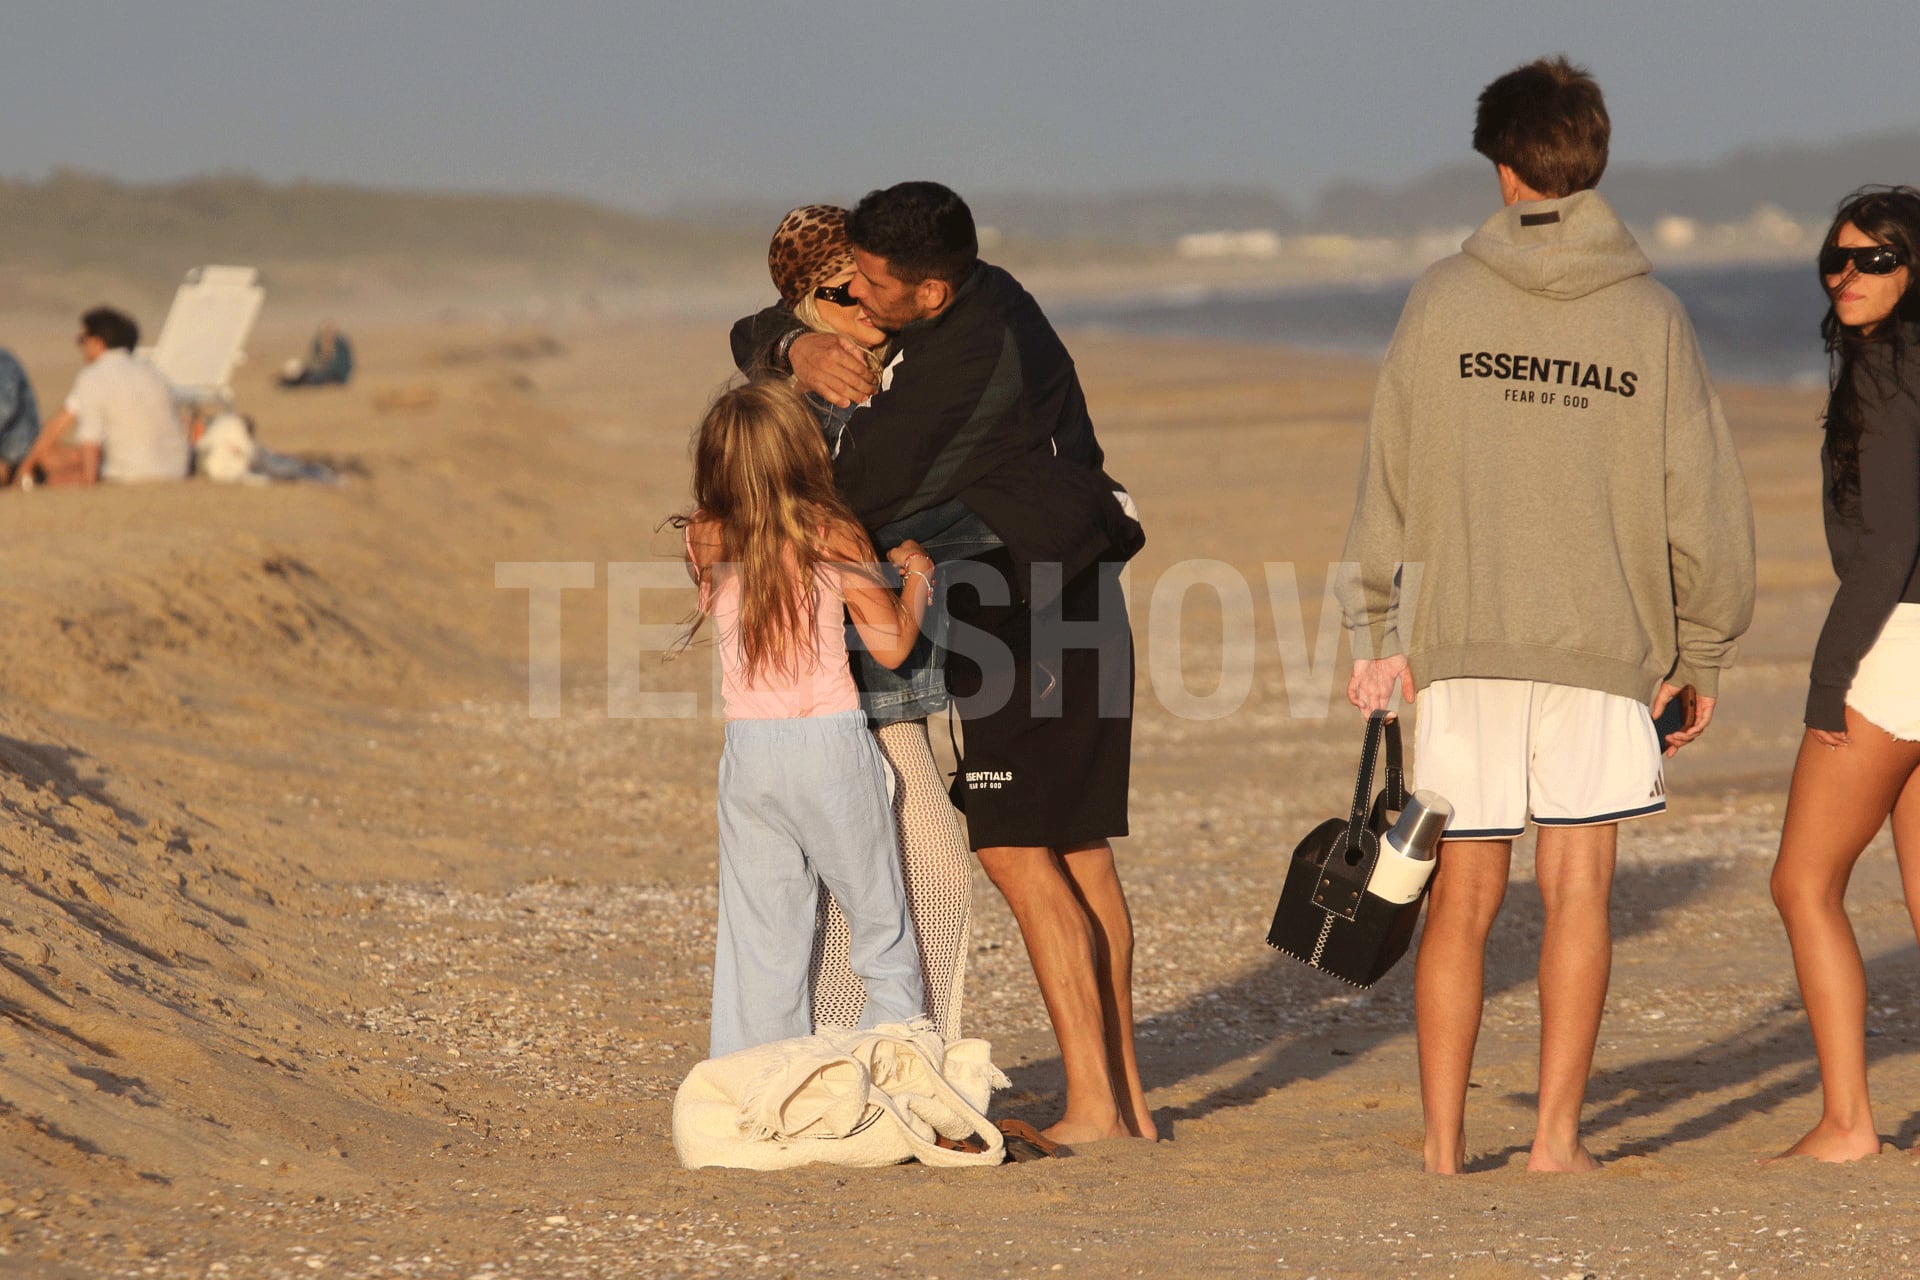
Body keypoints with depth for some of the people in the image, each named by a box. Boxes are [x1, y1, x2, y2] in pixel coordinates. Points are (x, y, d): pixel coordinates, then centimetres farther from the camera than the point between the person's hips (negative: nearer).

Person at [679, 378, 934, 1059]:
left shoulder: (708, 544, 2)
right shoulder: (834, 536, -8)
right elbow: (890, 643, -6)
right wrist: (916, 579, 10)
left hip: (747, 752, 3)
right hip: (830, 746, -3)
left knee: (759, 939, 8)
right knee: (882, 927, 8)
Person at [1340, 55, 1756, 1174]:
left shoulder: (1442, 302, 0)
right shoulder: (1649, 314, 0)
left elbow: (1390, 481, 3)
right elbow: (1701, 498, 2)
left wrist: (1381, 633, 12)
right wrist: (1701, 653, 11)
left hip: (1461, 633, 1)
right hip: (1605, 638, -1)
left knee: (1464, 895, 7)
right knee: (1579, 888, 3)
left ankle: (1446, 1144, 6)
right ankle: (1558, 1134, -1)